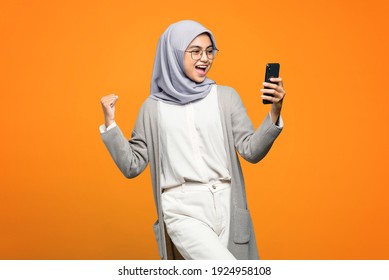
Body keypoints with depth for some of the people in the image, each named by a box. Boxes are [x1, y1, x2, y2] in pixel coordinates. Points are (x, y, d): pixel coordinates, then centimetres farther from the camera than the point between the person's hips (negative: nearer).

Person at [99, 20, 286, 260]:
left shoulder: (226, 97, 8)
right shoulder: (153, 107, 8)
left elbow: (251, 152, 0)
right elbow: (132, 166, 7)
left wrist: (274, 112, -15)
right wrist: (110, 124, -3)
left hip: (226, 207, 3)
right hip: (183, 212, -2)